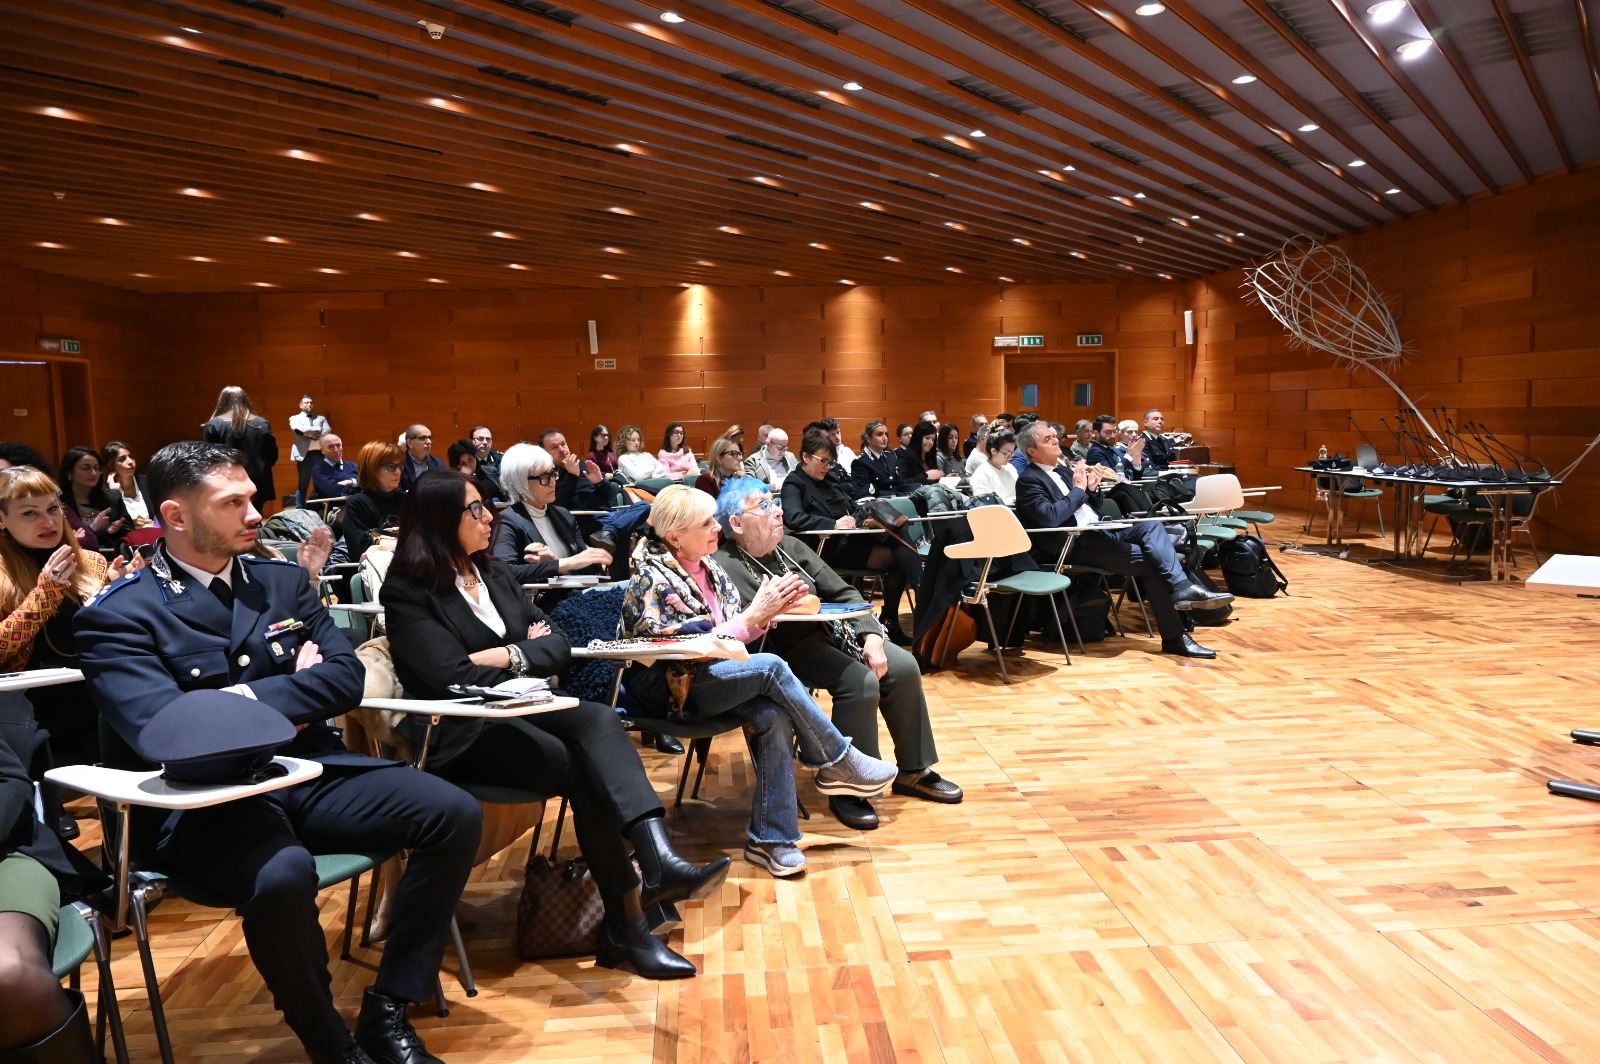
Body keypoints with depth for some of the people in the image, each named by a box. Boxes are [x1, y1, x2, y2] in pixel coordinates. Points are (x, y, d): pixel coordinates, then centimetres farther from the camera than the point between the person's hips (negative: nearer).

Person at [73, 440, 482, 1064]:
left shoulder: (283, 581, 12)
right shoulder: (119, 615, -4)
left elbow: (347, 677, 4)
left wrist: (253, 697, -11)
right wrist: (293, 691, -7)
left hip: (309, 771, 6)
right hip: (205, 802, -5)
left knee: (455, 815, -16)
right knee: (283, 875, -38)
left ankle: (387, 1012, -1)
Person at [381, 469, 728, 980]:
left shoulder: (493, 572, 17)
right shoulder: (407, 592, -4)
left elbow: (558, 645, 10)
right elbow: (452, 677, -16)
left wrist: (509, 656, -9)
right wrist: (528, 654, -4)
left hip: (520, 709, 6)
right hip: (464, 732, -5)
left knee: (600, 720, -28)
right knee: (584, 769, -29)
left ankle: (659, 861, -46)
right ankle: (625, 926, -25)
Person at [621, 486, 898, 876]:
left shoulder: (708, 567, 8)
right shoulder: (652, 581, -13)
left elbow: (736, 634, 9)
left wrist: (766, 611, -12)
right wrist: (752, 617, -21)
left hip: (710, 674, 7)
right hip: (665, 688, -7)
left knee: (773, 715, -25)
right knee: (771, 667, -26)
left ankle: (769, 838, -17)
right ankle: (836, 763, -10)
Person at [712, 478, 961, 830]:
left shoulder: (791, 547, 10)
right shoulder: (723, 567, -10)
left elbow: (842, 592, 9)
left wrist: (870, 634, -5)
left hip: (829, 631, 8)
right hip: (787, 650, -8)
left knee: (903, 667, -6)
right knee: (861, 681, -28)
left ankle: (913, 770, 10)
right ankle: (848, 787, -12)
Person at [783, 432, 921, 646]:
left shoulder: (830, 483, 22)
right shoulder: (794, 485, -1)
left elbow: (853, 509, 24)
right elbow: (793, 518, -20)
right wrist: (834, 524, -29)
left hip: (852, 539, 7)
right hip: (831, 549, -7)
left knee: (900, 547, -23)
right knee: (897, 557, -23)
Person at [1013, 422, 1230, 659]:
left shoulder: (1063, 471, 19)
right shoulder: (1028, 480, -7)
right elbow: (1050, 517, -22)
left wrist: (1091, 489, 2)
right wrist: (1078, 489, -13)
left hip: (1100, 532, 8)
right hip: (1075, 546, -8)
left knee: (1151, 525, -15)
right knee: (1149, 560, -18)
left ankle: (1182, 587, -27)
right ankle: (1174, 637, -15)